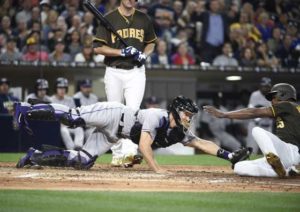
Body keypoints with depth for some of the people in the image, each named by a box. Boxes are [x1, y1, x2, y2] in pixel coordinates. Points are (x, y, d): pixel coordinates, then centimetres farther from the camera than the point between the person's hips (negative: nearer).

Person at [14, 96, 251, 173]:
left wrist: (230, 155, -3)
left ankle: (34, 156, 3)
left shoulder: (179, 133, 4)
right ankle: (26, 110, -10)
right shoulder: (157, 116, -21)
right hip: (112, 115, -7)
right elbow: (144, 144, -29)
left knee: (82, 161, -5)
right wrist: (156, 168, -35)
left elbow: (201, 143, 5)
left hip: (112, 135, 7)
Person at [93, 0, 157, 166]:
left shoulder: (144, 19, 7)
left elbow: (151, 43, 19)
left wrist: (144, 54, -3)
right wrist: (122, 52, -16)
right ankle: (117, 154, 18)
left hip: (136, 72, 1)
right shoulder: (109, 19, -2)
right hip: (114, 73, -1)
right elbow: (98, 48, -6)